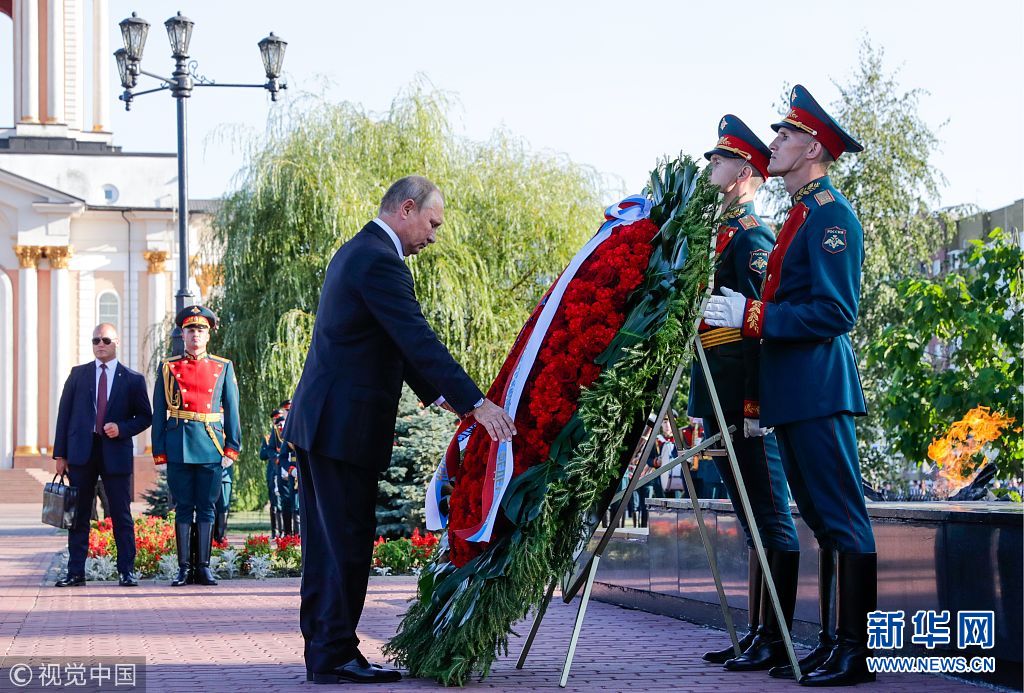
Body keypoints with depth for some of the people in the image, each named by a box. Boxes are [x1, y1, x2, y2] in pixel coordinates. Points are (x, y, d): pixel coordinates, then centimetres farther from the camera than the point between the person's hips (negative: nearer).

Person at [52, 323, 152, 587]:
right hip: (81, 452, 1)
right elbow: (64, 414, 8)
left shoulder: (133, 379, 6)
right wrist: (60, 453, 1)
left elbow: (145, 416, 8)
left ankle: (126, 572, 4)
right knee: (79, 515, 3)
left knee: (121, 515, -1)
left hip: (116, 453, -1)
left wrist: (122, 429, -11)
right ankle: (76, 572, 6)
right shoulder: (78, 374, 10)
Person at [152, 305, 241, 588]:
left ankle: (203, 567, 7)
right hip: (178, 446, 0)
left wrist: (232, 448, 0)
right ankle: (184, 567, 5)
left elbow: (232, 411, 8)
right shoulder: (168, 368, 8)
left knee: (206, 508, 2)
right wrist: (159, 450, 0)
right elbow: (159, 413, 7)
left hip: (211, 446, 0)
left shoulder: (223, 368, 9)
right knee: (183, 508, 2)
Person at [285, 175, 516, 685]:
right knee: (348, 543, -6)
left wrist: (441, 396, 17)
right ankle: (335, 656, -2)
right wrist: (476, 403, -23)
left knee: (326, 543, 12)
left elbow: (399, 343, 21)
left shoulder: (355, 253, 19)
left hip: (317, 421, 11)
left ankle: (323, 651, 16)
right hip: (345, 426, -11)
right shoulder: (379, 261, -15)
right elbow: (420, 341, -22)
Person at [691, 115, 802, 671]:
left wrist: (752, 407, -21)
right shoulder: (723, 235, 19)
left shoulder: (752, 237, -9)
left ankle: (777, 641, -4)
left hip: (744, 402, -10)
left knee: (770, 521, -6)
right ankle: (755, 635, 17)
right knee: (753, 523, 12)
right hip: (719, 404, 10)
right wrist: (704, 412, 21)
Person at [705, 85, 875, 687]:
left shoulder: (831, 214, -11)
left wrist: (753, 315, -20)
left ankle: (856, 652, -6)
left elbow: (836, 312, -18)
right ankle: (832, 643, 18)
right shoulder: (800, 215, 19)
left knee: (843, 520, -8)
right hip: (794, 393, 10)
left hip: (818, 388, -10)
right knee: (822, 521, 12)